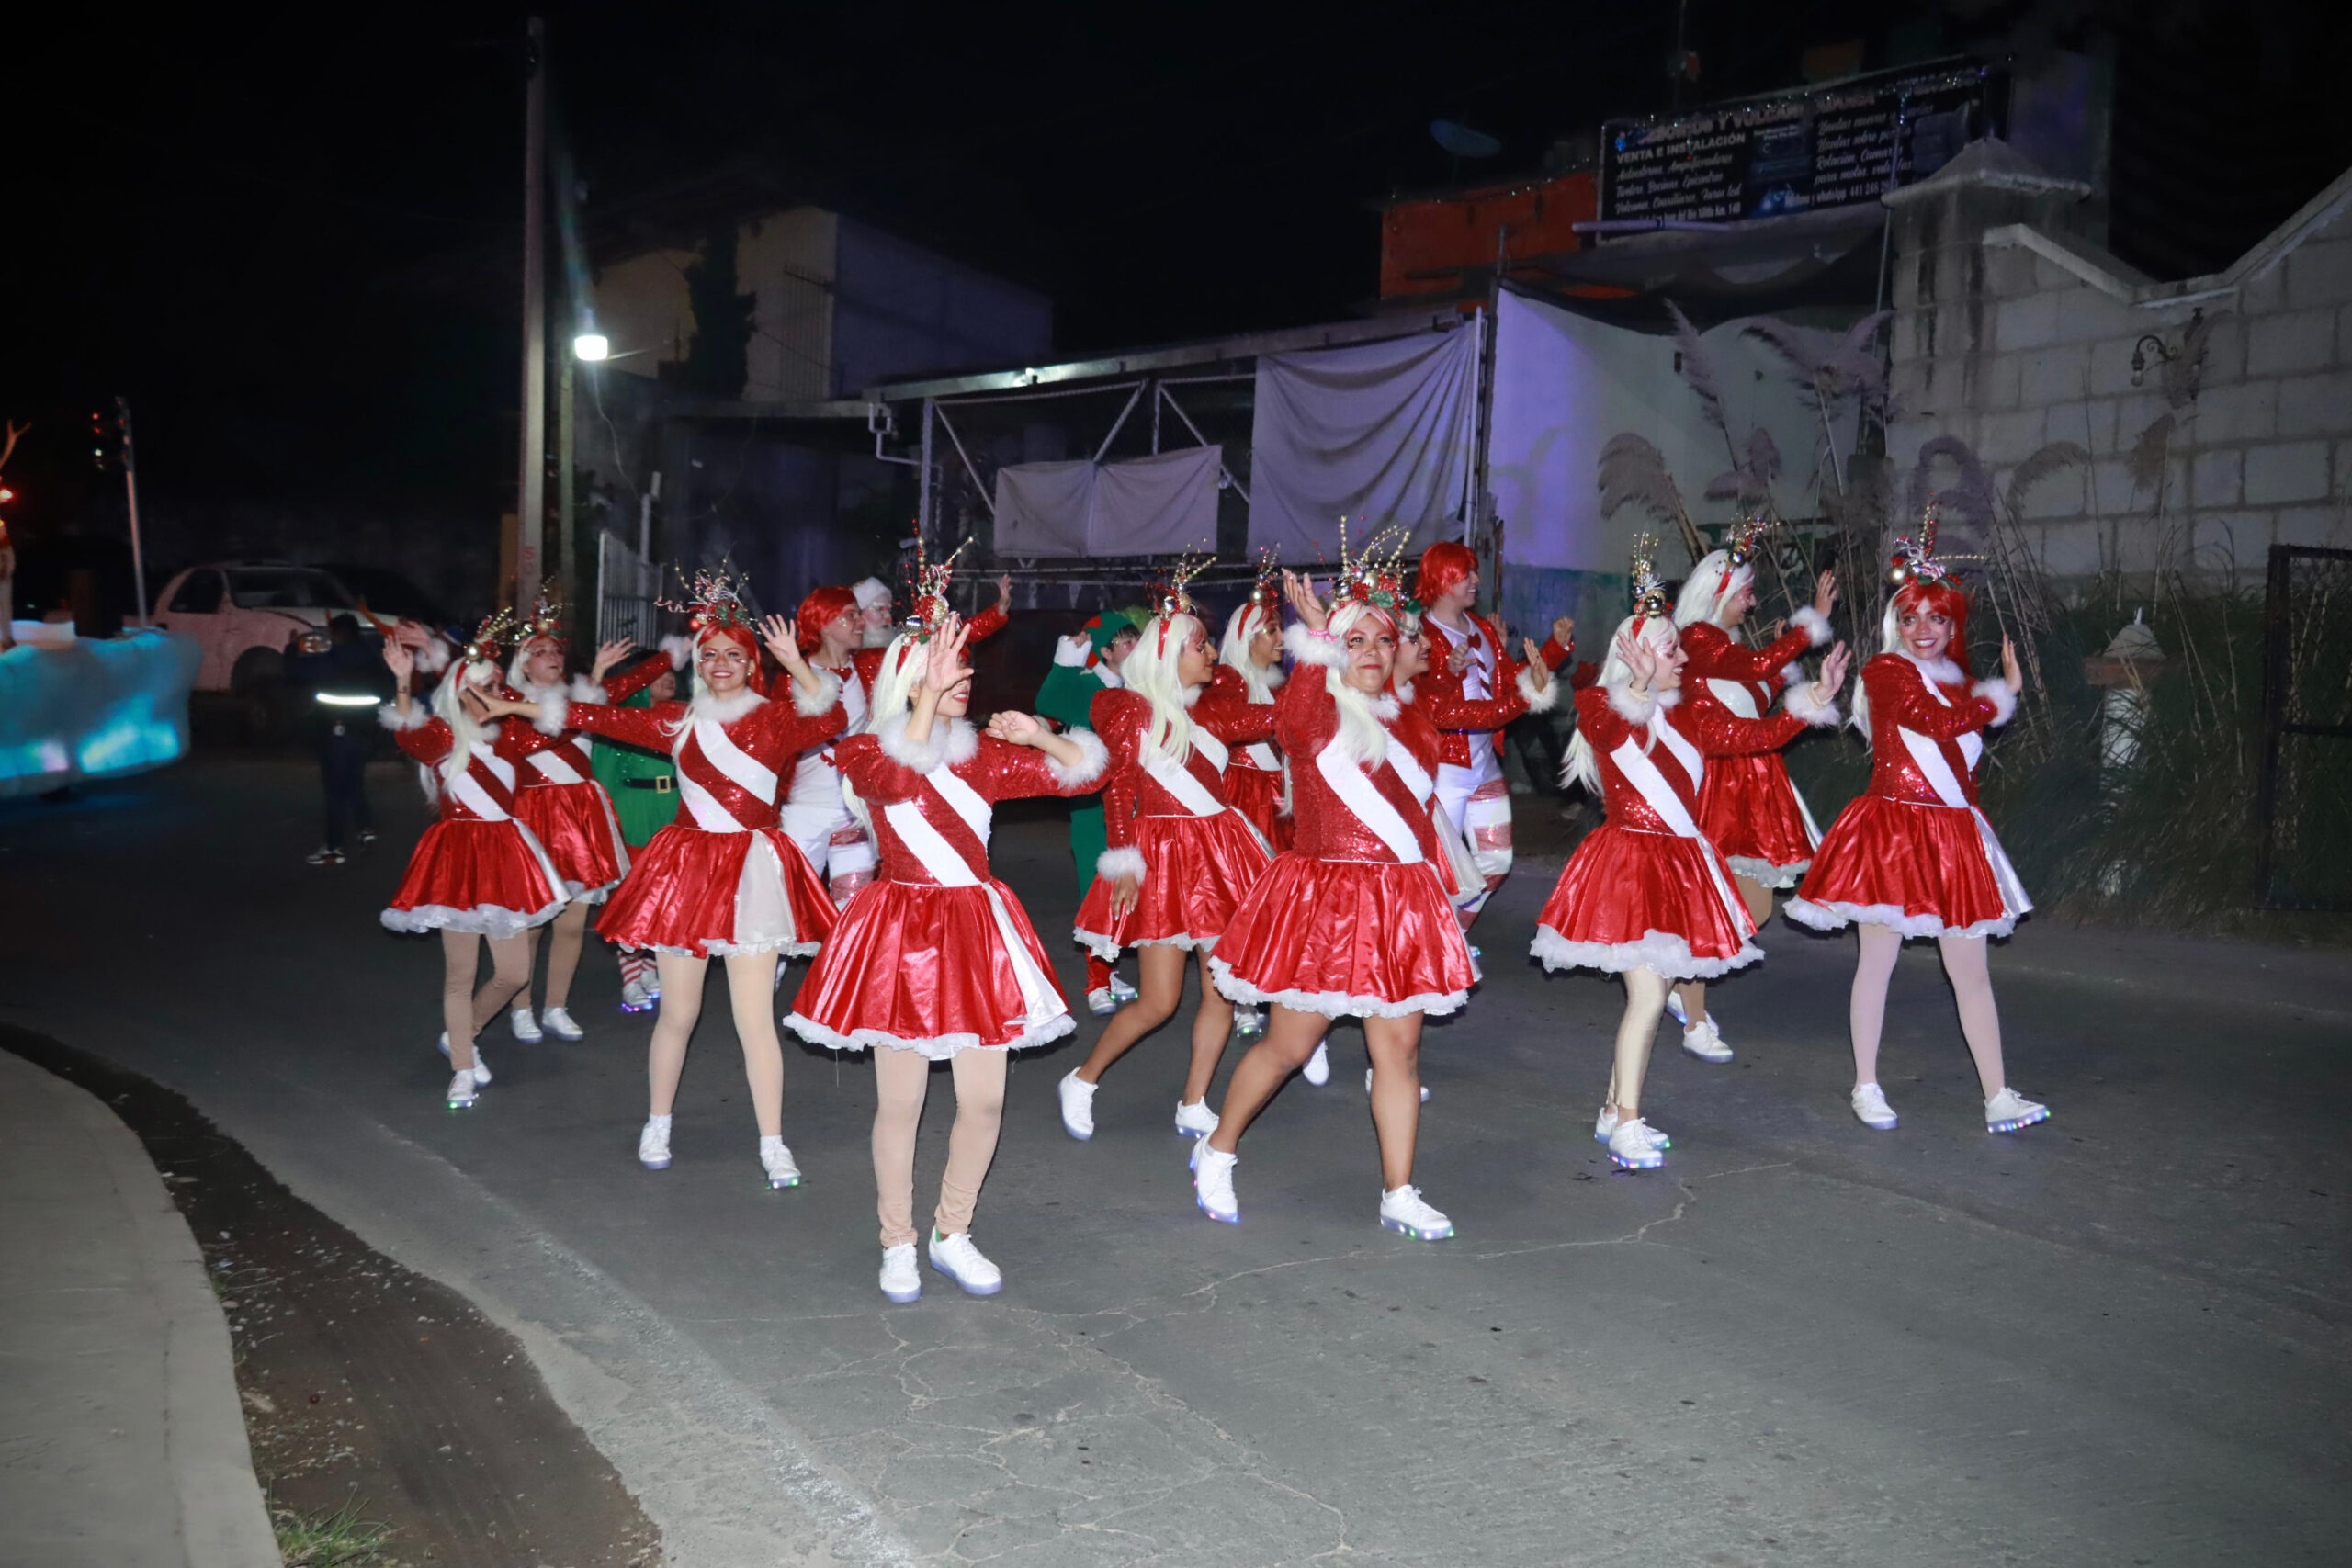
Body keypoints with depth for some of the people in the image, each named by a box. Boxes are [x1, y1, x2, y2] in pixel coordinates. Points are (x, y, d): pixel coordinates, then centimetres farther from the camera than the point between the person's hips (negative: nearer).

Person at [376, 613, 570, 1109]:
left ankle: (459, 1035, 31)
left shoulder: (501, 736, 12)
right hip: (458, 853, -5)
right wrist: (403, 683, -42)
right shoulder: (439, 736, -4)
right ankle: (462, 1071, 10)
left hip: (502, 854, 6)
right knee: (460, 972, -2)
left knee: (514, 973, 6)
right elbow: (407, 733, -26)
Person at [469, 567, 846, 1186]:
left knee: (755, 1018, -5)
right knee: (677, 1014, 10)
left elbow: (829, 721, -19)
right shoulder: (678, 720, 9)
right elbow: (604, 718, 12)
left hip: (752, 871, -3)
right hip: (686, 866, 3)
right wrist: (514, 707, 14)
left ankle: (773, 1146, 4)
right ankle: (657, 1127, 29)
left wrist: (796, 664, -30)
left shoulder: (775, 717, -1)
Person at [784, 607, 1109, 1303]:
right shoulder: (868, 751, -3)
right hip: (901, 933, -4)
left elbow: (1082, 770, 7)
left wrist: (1038, 735, -11)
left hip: (976, 928, 4)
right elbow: (898, 777, -27)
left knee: (985, 1099, 4)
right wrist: (929, 695, -30)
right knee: (901, 1103, 4)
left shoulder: (983, 754, 9)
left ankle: (952, 1234, 25)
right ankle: (897, 1245, 22)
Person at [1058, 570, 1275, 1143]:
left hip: (1217, 853, 6)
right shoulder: (1131, 710, -2)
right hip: (1162, 854, -6)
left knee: (1223, 987, 2)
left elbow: (1273, 717, 8)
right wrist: (1123, 859, -13)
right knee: (1159, 1001, -5)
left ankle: (1193, 1106, 15)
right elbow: (1117, 788, -6)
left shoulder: (1205, 715, 12)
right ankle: (1081, 1081, 16)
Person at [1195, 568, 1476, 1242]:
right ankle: (1217, 1151, 25)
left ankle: (1399, 1194, 16)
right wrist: (1315, 639, -32)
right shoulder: (1314, 714, -7)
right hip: (1322, 899, -6)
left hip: (1399, 898, 6)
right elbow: (1295, 717, -33)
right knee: (1287, 1046, 3)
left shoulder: (1396, 719, 13)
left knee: (1399, 1048, 6)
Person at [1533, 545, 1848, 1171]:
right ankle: (1627, 1125, -5)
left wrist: (1817, 696, 0)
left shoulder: (1689, 718, 13)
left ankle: (1615, 1109, 20)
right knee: (1648, 994, -13)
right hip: (1628, 859, -7)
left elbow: (1761, 733, 10)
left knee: (1651, 992, 9)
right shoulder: (1599, 707, -6)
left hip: (1679, 862, 7)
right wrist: (1640, 688, -47)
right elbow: (1609, 731, -30)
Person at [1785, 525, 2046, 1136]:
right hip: (1892, 828, -6)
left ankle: (1998, 1097, 11)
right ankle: (1866, 1088, 13)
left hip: (1953, 833, 6)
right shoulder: (1886, 670, -5)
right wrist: (1999, 697, -4)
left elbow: (1964, 751, 17)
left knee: (1972, 972, 7)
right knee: (1878, 961, 2)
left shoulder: (1957, 682, 15)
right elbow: (1937, 721, -19)